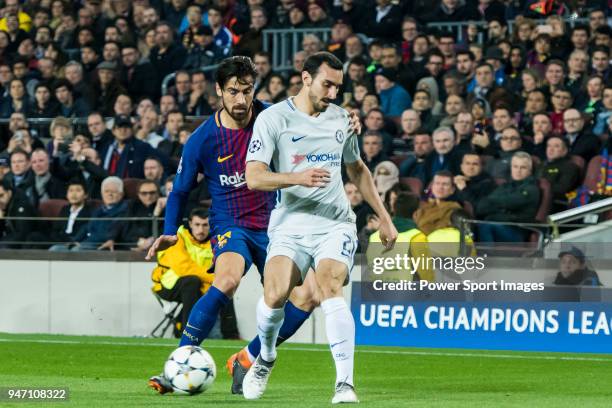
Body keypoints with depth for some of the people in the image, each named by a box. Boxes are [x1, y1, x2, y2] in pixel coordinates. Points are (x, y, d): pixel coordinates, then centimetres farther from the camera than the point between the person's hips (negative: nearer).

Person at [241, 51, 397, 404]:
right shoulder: (273, 119, -3)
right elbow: (254, 177, -12)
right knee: (275, 295, -20)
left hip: (335, 224, 2)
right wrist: (298, 178, -28)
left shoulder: (340, 118, 12)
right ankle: (266, 359, 13)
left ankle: (345, 383, -26)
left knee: (331, 288, -24)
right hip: (290, 225, -2)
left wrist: (384, 218, 24)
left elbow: (358, 170, 27)